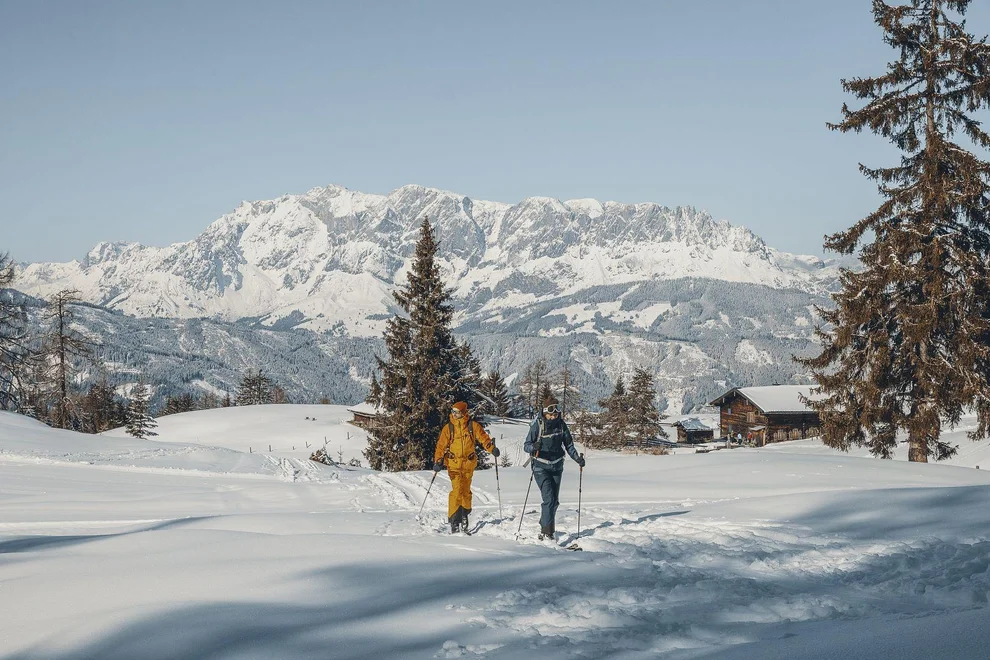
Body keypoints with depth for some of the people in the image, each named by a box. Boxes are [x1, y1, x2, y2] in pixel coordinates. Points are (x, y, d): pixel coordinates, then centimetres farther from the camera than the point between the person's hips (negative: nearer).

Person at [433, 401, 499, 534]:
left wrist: (492, 448, -19)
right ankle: (454, 520, -10)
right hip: (454, 463, -1)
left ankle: (464, 516, 27)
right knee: (457, 490, -13)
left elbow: (483, 438, -2)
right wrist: (438, 461, -11)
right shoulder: (448, 428, 2)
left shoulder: (472, 425, 2)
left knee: (466, 491, 9)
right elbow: (441, 445, 1)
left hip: (469, 463, 2)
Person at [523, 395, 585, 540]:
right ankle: (546, 533, -14)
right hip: (541, 467, -5)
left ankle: (545, 526, 26)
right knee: (549, 498, -17)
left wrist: (577, 458, -7)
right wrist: (534, 447, -35)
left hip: (557, 466, 5)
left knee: (554, 501, 8)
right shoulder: (537, 425, -13)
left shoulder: (561, 424, -2)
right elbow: (526, 446, -13)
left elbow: (568, 444, 7)